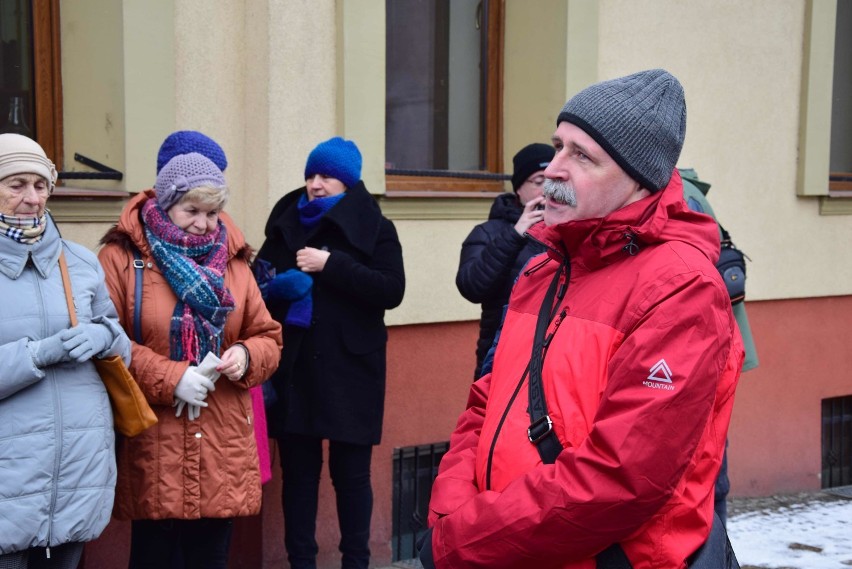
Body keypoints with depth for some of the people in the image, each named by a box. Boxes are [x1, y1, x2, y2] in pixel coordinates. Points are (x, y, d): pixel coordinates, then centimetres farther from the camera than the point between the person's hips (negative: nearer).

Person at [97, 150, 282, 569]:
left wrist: (246, 356, -8)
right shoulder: (121, 257, -3)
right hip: (151, 446, -4)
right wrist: (169, 378, -17)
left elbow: (268, 337, 14)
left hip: (222, 444, 4)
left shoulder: (231, 260, 11)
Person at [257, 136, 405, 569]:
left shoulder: (376, 229, 2)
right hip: (294, 368, 3)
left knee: (350, 472, 4)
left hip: (349, 369, -3)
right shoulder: (285, 224, 11)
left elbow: (392, 290, -11)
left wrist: (331, 265, -17)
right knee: (298, 470, 5)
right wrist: (277, 287, -8)